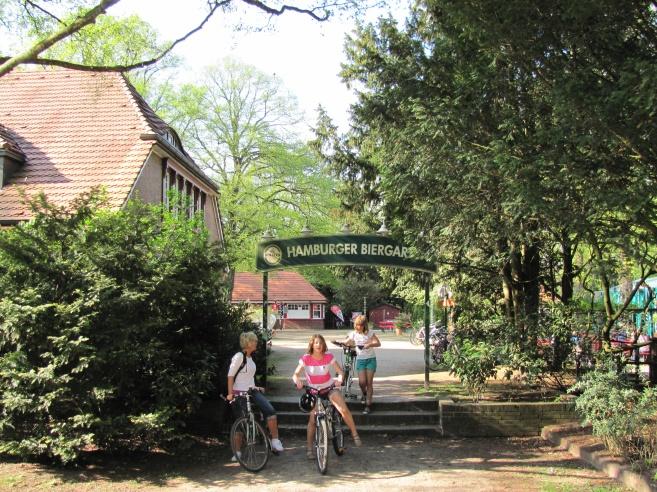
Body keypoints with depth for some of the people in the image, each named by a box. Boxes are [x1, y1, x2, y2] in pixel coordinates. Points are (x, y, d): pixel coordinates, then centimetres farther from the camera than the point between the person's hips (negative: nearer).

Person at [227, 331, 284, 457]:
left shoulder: (250, 358, 13)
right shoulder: (239, 356, -11)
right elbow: (230, 376, -13)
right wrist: (230, 394, -18)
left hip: (251, 391, 7)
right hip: (240, 393, -6)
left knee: (271, 411, -14)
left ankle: (275, 441, -6)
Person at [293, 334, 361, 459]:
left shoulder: (329, 357, -10)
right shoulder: (306, 358, -13)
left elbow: (340, 371, -10)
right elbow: (295, 374, -15)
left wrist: (340, 378, -33)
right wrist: (297, 381, -38)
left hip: (329, 388, 0)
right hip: (313, 391, 0)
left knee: (344, 410, -20)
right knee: (312, 420, -6)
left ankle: (355, 435, -4)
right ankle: (309, 448, 9)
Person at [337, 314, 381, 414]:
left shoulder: (370, 333, -4)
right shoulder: (353, 334, 0)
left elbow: (378, 343, -12)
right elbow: (344, 342, -4)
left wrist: (370, 344, -31)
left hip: (370, 359, -1)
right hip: (360, 359, 1)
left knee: (369, 383, -4)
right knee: (362, 382, -11)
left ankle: (368, 405, 2)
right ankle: (364, 393, 24)